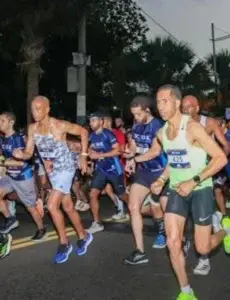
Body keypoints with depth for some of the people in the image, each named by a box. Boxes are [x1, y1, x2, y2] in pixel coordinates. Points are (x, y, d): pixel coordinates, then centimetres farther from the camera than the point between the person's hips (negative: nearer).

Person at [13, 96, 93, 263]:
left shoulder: (59, 125, -20)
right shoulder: (32, 129, -4)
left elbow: (83, 132, -8)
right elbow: (28, 153, 0)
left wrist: (83, 156, -9)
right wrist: (20, 155, -24)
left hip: (65, 169, -7)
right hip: (51, 171, 7)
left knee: (52, 205, -16)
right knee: (68, 207, 15)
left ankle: (64, 243, 2)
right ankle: (84, 237, 33)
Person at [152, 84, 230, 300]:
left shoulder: (192, 127, -20)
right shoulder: (161, 133, 2)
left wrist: (193, 181, -25)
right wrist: (161, 180, 3)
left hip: (200, 190, -5)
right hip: (176, 191, 5)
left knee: (203, 248, 2)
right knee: (172, 243, -5)